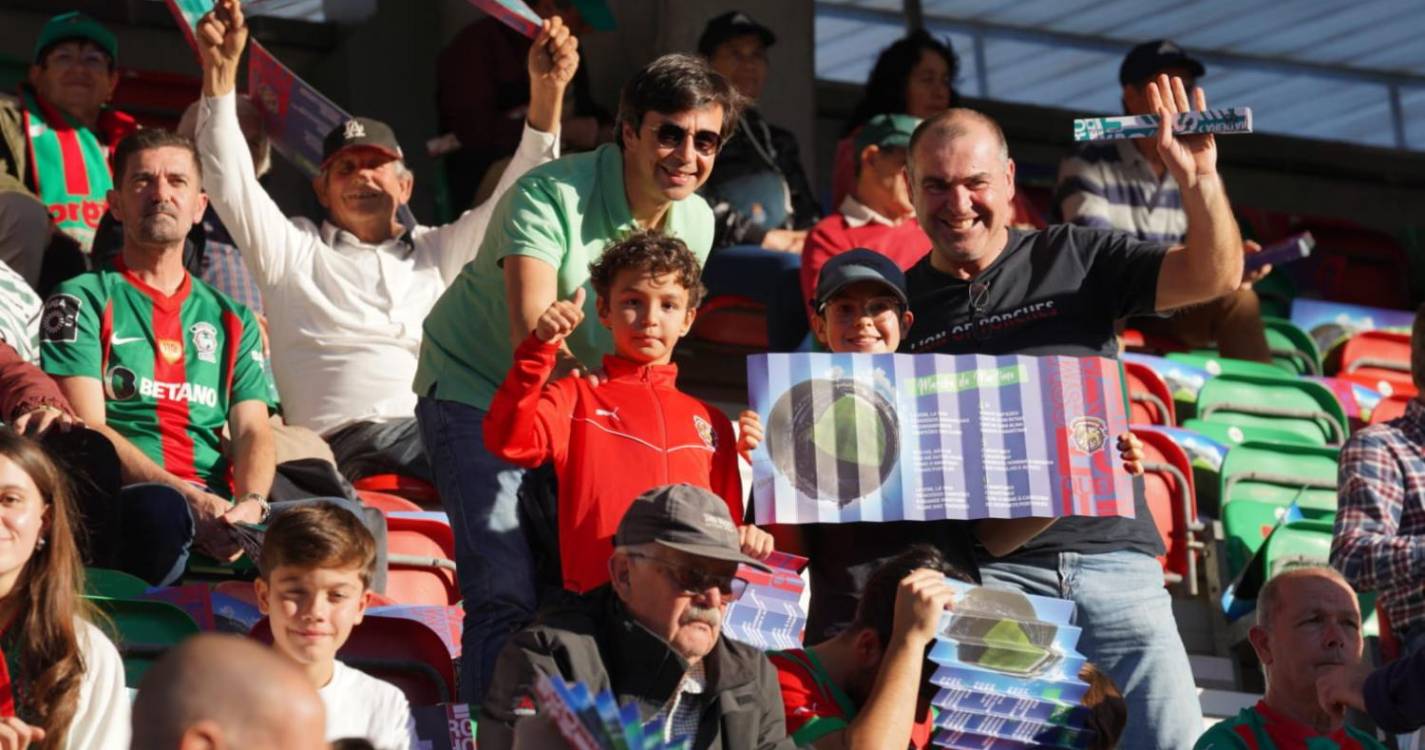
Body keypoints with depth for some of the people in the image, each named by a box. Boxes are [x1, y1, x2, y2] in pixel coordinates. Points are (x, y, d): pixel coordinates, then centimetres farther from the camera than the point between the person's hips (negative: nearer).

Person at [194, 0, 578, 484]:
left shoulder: (438, 250, 28)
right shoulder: (294, 250, 20)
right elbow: (230, 184, 7)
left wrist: (546, 91, 8)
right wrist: (220, 71, -4)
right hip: (355, 439, -4)